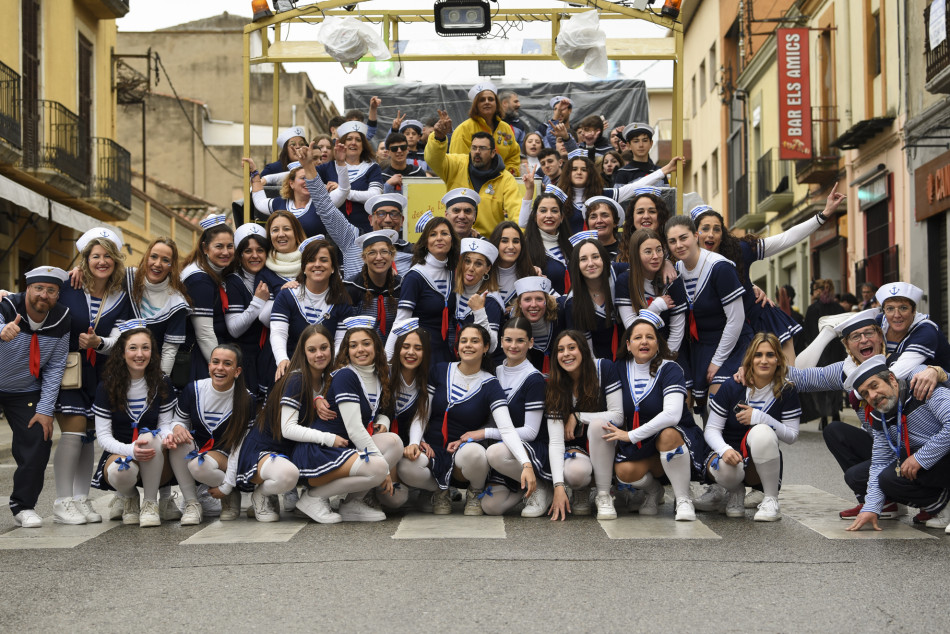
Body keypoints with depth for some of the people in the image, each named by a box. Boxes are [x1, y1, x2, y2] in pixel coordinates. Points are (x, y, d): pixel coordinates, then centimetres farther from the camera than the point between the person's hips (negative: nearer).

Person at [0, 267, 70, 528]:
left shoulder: (62, 320, -13)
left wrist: (45, 409, -13)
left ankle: (23, 506, 5)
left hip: (26, 393, 3)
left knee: (38, 442, -8)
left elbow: (55, 367, -9)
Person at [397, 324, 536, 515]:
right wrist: (414, 443, -16)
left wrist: (526, 465, -31)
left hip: (464, 451, -1)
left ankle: (476, 492, -1)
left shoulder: (490, 385, -4)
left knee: (473, 452, -39)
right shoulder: (439, 371, 4)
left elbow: (507, 429, -16)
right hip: (432, 449, 1)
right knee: (406, 468, -33)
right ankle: (441, 492, 4)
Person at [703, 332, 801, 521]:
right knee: (726, 468, -37)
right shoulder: (732, 387, -8)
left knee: (762, 432, -33)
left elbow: (792, 436, -7)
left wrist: (760, 417, -22)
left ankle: (771, 501, -18)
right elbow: (711, 429, -8)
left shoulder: (787, 391, -5)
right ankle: (736, 492, 4)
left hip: (764, 463, 0)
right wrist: (725, 450, -30)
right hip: (729, 452, 0)